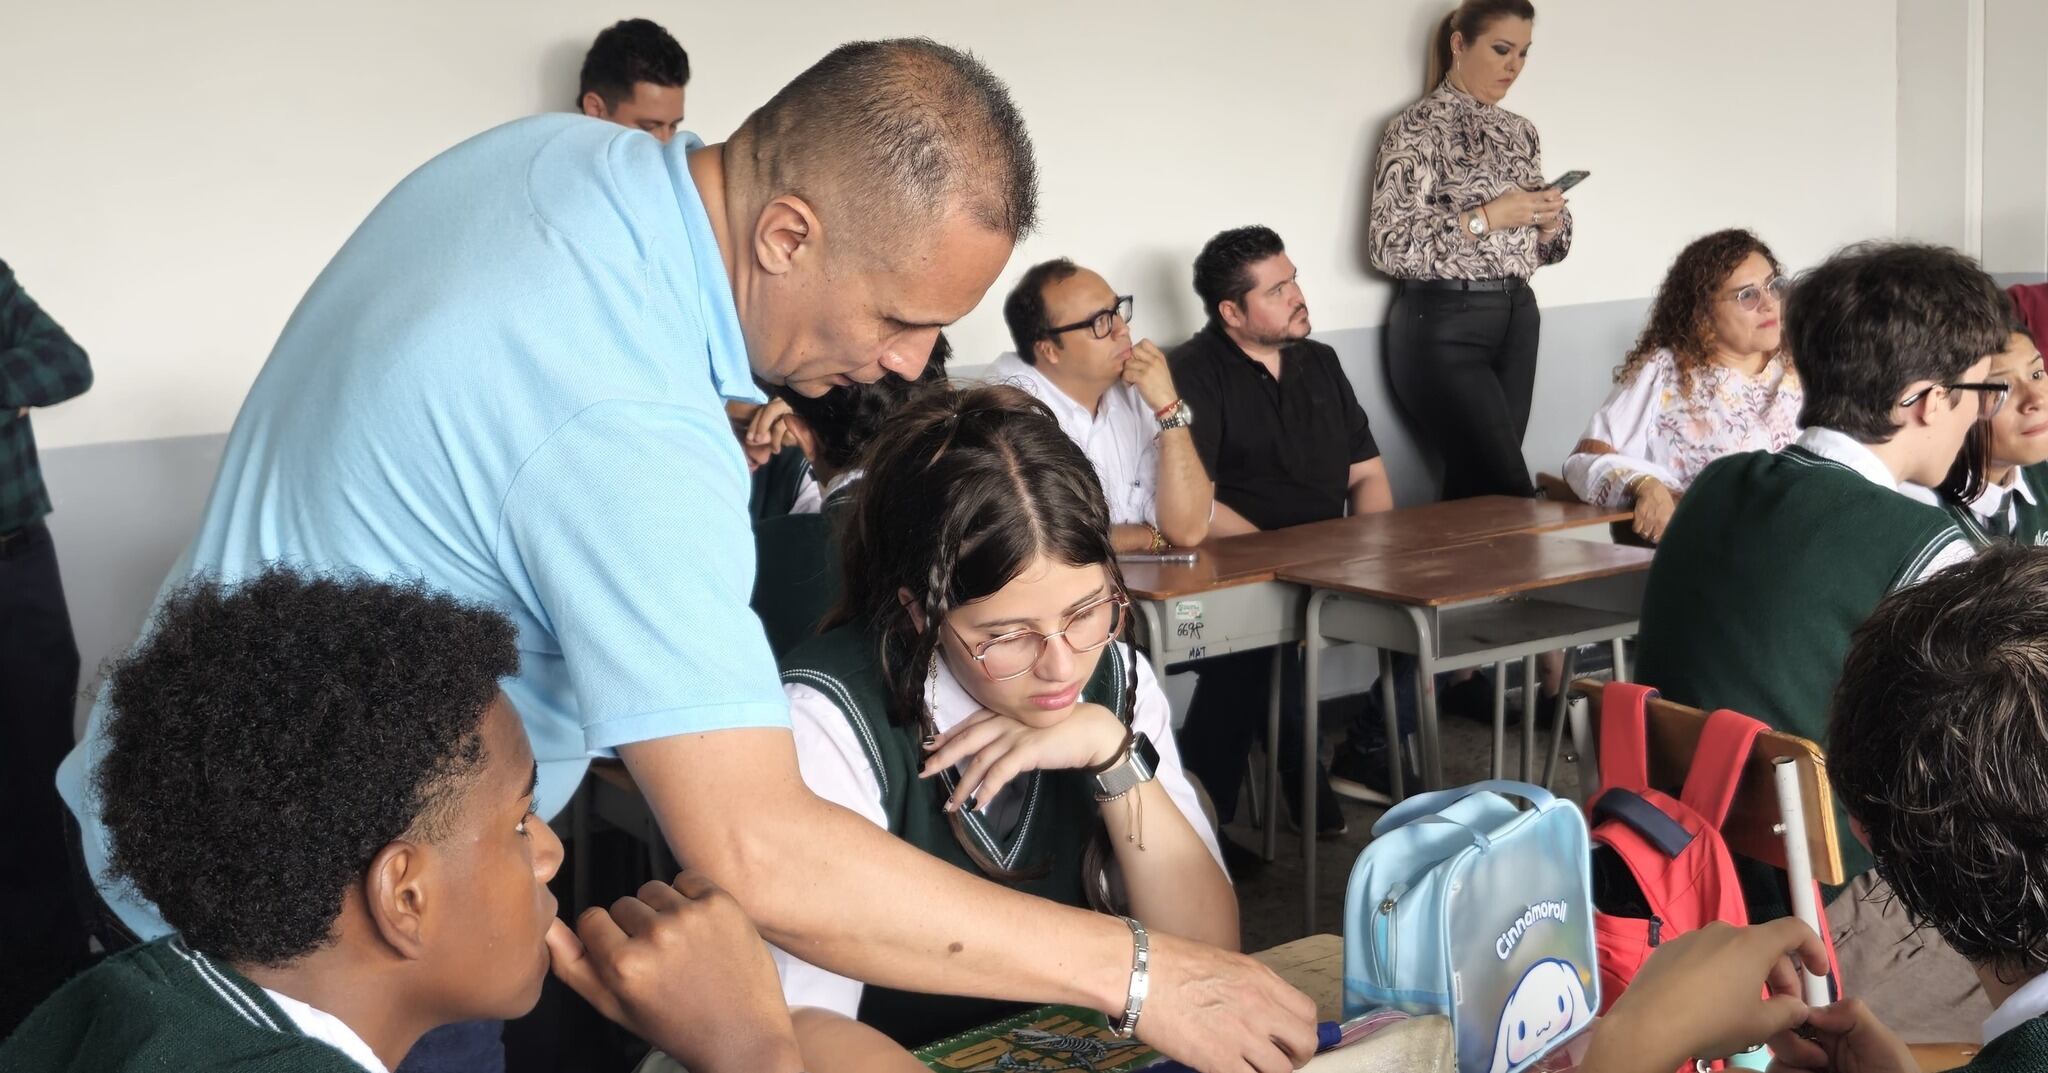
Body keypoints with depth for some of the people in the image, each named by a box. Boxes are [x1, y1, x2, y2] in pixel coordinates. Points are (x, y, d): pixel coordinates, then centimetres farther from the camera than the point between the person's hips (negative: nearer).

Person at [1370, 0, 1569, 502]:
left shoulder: (1520, 131, 13)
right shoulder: (1419, 126, -7)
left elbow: (1545, 244, 18)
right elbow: (1391, 246, -15)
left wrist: (1549, 219, -4)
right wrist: (1487, 217, -20)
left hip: (1516, 317, 6)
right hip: (1442, 324, -6)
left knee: (1475, 485, 5)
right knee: (1509, 492, -10)